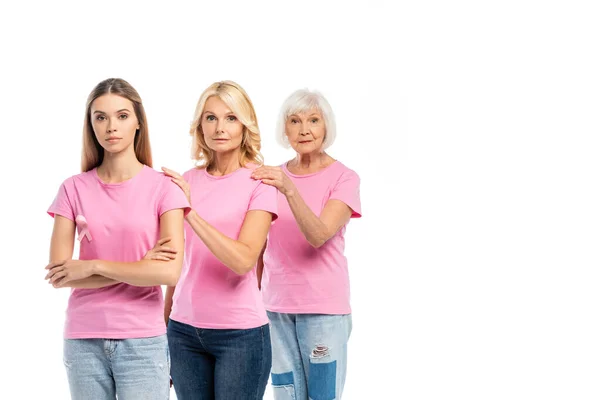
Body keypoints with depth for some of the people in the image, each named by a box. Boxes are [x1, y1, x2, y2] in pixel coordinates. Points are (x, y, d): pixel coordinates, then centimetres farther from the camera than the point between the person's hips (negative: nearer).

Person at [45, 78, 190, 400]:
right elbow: (58, 274, -5)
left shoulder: (162, 188, -3)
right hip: (83, 340, 2)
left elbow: (170, 271, -14)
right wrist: (139, 268, -11)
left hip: (143, 340, -2)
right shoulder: (74, 189, 2)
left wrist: (93, 266, -12)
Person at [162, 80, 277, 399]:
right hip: (184, 329, 4)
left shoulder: (259, 183, -6)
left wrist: (191, 211, -20)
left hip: (240, 333, -4)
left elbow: (243, 260, -19)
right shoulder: (186, 181, 6)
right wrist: (163, 322, 13)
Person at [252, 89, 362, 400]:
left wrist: (290, 190, -32)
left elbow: (318, 236, -20)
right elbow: (261, 248, 14)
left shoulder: (343, 178, -5)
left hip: (324, 307, -4)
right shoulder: (273, 177, 8)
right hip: (276, 306, 4)